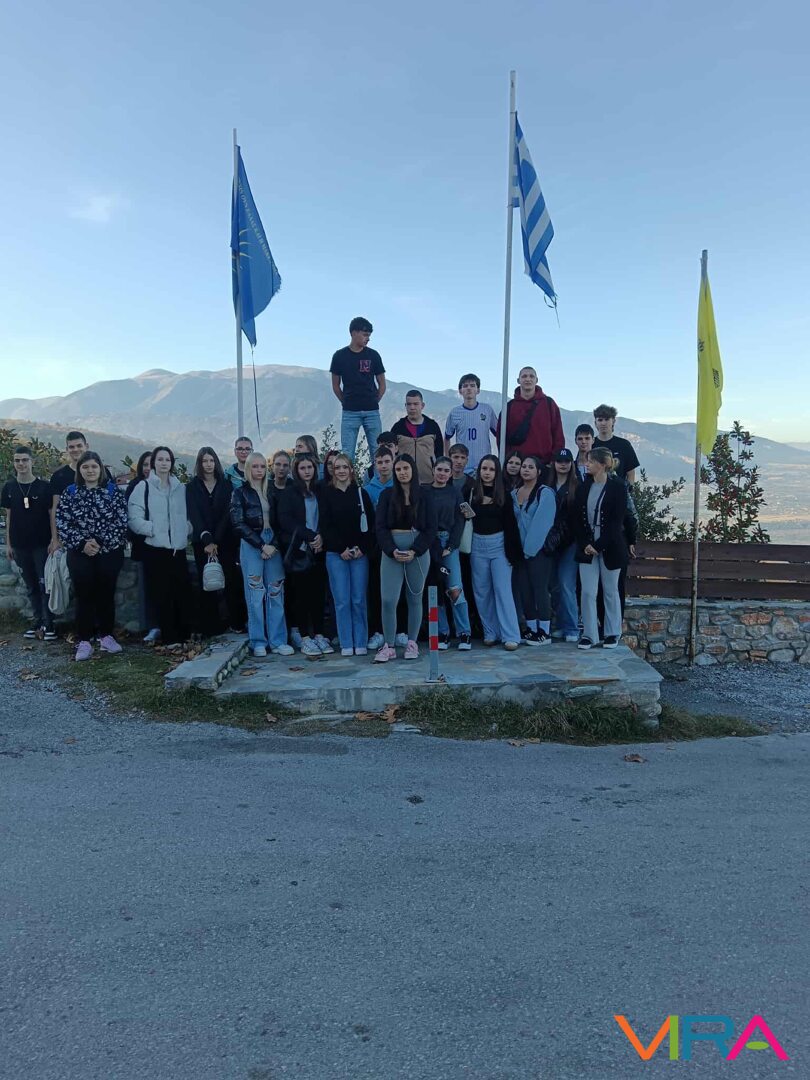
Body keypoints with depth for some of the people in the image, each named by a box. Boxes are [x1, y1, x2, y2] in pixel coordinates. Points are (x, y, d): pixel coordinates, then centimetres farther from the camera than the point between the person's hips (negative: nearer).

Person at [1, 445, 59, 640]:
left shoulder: (45, 486, -5)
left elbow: (52, 514, -3)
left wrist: (54, 540, -10)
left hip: (42, 544, -3)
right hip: (20, 545, 3)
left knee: (45, 584, -2)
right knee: (31, 586, 10)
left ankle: (48, 623, 5)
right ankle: (37, 621, 18)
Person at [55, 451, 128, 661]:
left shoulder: (113, 491, 1)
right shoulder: (69, 493, 4)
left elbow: (122, 521, -6)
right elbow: (62, 523, -2)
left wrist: (99, 541, -14)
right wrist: (82, 543, -14)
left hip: (110, 553, 0)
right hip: (80, 554, 0)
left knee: (106, 595, 7)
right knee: (84, 596, 2)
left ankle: (106, 636, 20)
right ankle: (84, 641, 7)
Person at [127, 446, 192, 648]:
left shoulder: (181, 488, 11)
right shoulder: (143, 487, -1)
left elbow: (188, 516, 17)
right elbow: (134, 519, -8)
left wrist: (185, 531, 1)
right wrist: (155, 529, -15)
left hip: (178, 549, 3)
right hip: (155, 550, -3)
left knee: (183, 593, 2)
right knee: (162, 595, 1)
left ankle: (184, 635, 13)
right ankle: (169, 638, 9)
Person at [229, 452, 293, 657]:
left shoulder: (271, 492, 15)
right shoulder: (240, 492, 4)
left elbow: (277, 522, 11)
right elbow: (238, 524, -4)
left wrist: (273, 545, -6)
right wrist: (261, 545, -10)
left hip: (273, 545, 3)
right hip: (250, 545, -3)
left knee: (276, 593, 1)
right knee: (256, 594, -3)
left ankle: (278, 640, 6)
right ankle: (258, 642, 5)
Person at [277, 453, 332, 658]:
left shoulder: (319, 492, 14)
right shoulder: (288, 493, 3)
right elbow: (285, 520, -7)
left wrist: (321, 537, -6)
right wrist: (310, 536, -14)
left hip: (318, 549, 4)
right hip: (298, 549, -3)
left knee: (319, 592, 2)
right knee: (301, 592, -3)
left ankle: (319, 635, 9)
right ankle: (304, 637, 2)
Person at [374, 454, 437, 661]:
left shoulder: (424, 497, 4)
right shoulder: (387, 495, 6)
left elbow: (431, 529, 0)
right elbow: (381, 527, 1)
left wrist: (414, 551, -13)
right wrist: (392, 551, -13)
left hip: (418, 552, 0)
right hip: (391, 552, 0)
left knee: (415, 598, 7)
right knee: (388, 599, -7)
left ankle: (412, 644, 18)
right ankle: (389, 646, 2)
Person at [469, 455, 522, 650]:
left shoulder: (504, 495, 0)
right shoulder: (471, 492, 3)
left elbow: (510, 524, -2)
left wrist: (512, 551, -7)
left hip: (498, 544, -2)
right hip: (477, 544, 2)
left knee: (502, 589, -6)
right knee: (482, 591, 6)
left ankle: (510, 636, -4)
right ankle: (490, 633, 16)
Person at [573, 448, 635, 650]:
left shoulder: (617, 487, -5)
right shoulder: (584, 488, 8)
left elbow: (617, 520, -11)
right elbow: (577, 518, 6)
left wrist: (599, 545, -15)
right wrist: (585, 544, -7)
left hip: (610, 547, -3)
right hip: (587, 547, 3)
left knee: (610, 591, 8)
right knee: (588, 592, -1)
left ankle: (613, 633, 21)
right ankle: (589, 635, 7)